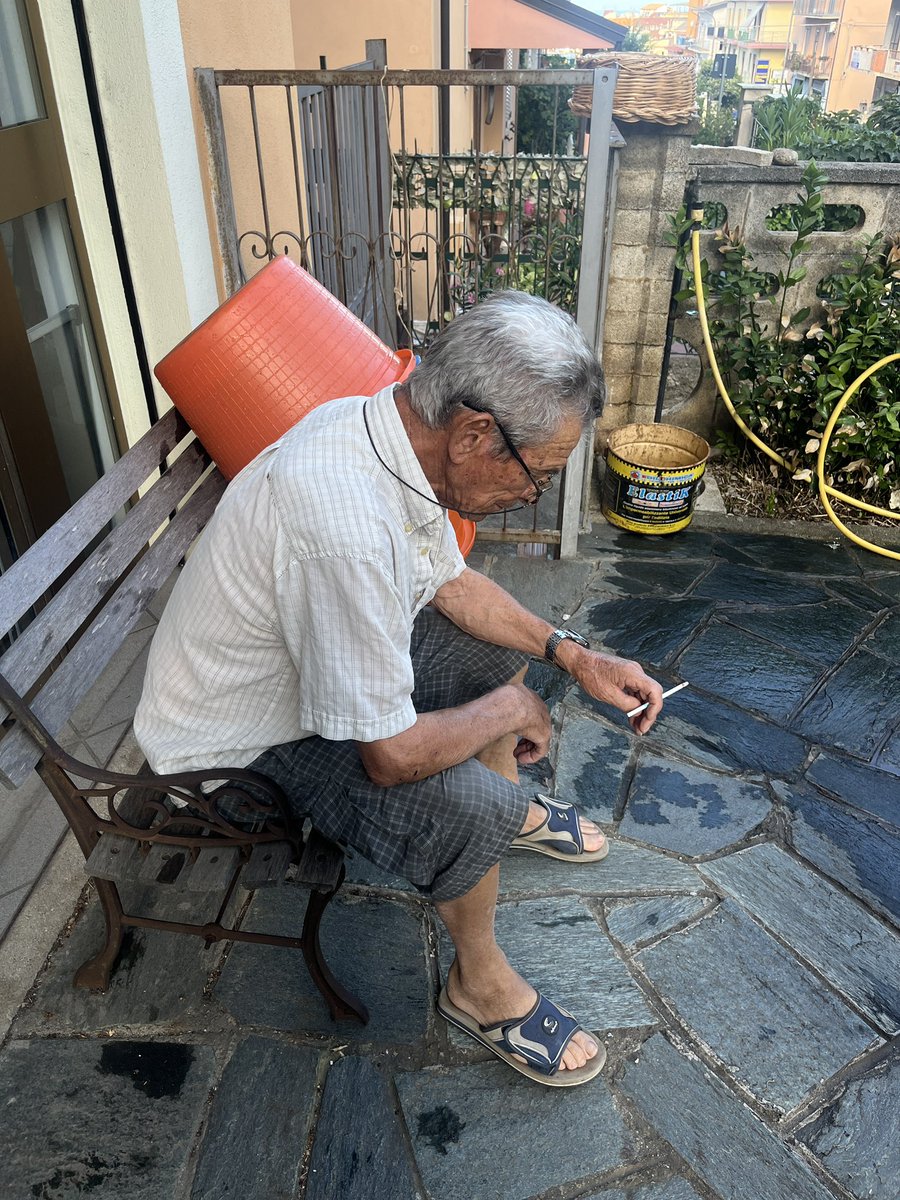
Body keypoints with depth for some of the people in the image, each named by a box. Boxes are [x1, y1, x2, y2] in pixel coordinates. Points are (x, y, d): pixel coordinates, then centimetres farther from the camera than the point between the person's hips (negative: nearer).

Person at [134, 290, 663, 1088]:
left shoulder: (394, 429, -11)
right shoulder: (347, 526, -40)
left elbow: (454, 584, 4)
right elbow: (392, 756, -32)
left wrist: (573, 655, -3)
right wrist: (507, 709, -14)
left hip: (306, 662, 9)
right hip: (243, 746, -8)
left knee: (500, 642, 12)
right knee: (473, 806, -24)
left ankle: (514, 811, 34)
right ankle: (480, 985, 6)